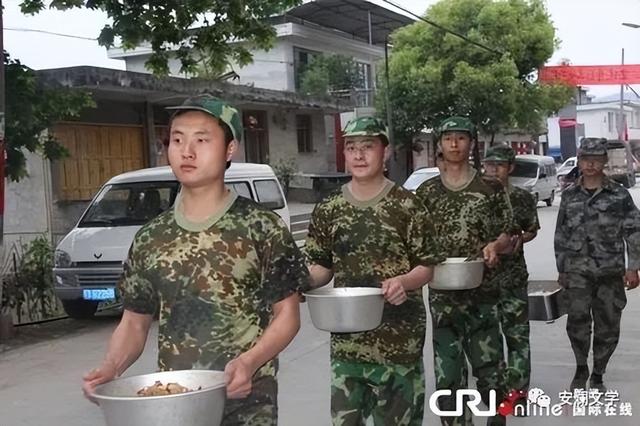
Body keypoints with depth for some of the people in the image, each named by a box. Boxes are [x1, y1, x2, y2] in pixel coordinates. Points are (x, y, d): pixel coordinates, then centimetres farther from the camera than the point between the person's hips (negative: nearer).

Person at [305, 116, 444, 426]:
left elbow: (428, 266, -3)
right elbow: (322, 266, 10)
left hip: (398, 335, -3)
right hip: (346, 336, 3)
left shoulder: (406, 205, -6)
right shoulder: (328, 209, 4)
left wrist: (403, 282, -23)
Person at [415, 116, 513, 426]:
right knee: (447, 372, 1)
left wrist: (496, 245, -15)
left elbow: (507, 234, 6)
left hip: (483, 290, -1)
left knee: (488, 365, 7)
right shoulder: (426, 192, 6)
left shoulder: (491, 188, 2)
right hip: (442, 293, 1)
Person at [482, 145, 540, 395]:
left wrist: (519, 239, -9)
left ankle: (518, 386, 9)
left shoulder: (522, 198, 0)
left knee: (517, 331, 0)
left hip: (513, 275, -1)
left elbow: (532, 230, 11)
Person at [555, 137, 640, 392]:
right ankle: (581, 368, 7)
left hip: (611, 272, 0)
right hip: (578, 271, 0)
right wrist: (562, 270, 12)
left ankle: (597, 375, 23)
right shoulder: (569, 196, 8)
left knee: (608, 326, 5)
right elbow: (561, 235, 13)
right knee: (577, 318, -15)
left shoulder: (619, 195, 1)